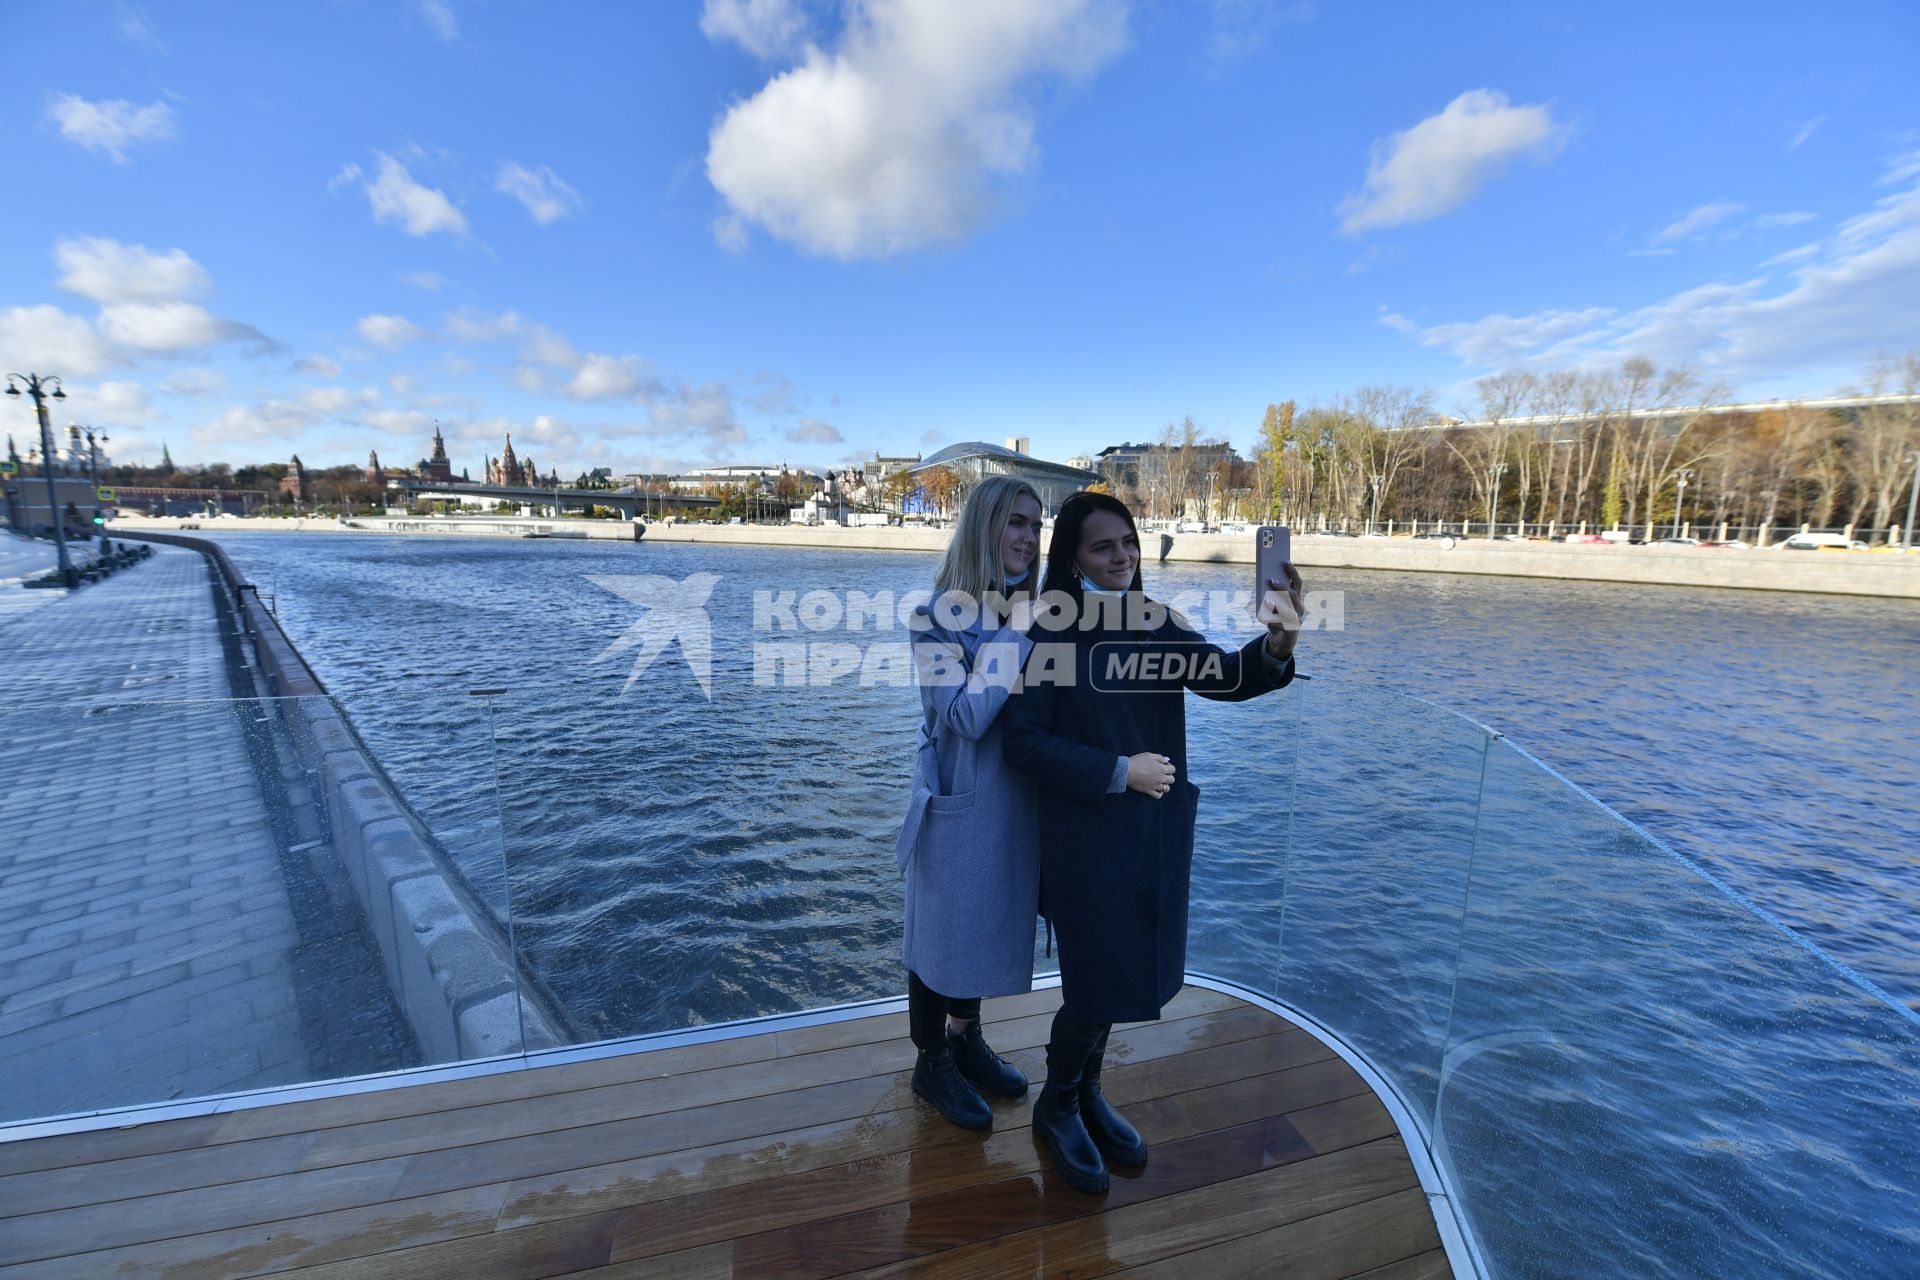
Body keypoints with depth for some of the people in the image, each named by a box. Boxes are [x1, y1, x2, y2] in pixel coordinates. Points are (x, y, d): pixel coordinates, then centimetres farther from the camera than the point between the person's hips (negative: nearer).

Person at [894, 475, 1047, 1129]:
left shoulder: (1030, 609, 3)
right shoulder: (943, 614, -17)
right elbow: (965, 715, -26)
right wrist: (1012, 636, -24)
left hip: (1016, 803, 7)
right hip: (960, 804, -7)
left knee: (990, 924, 22)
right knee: (943, 929, 12)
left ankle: (966, 1038, 46)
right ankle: (931, 1062, 36)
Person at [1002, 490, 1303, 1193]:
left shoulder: (1157, 623, 1)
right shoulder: (1049, 633, -13)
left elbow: (1224, 677, -11)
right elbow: (1024, 741, -15)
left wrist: (1276, 646, -31)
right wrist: (1119, 772, -18)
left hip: (1157, 833, 5)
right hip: (1085, 835, -5)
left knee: (1115, 974, 19)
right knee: (1098, 981, 4)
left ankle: (1088, 1091, 44)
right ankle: (1057, 1105, 34)